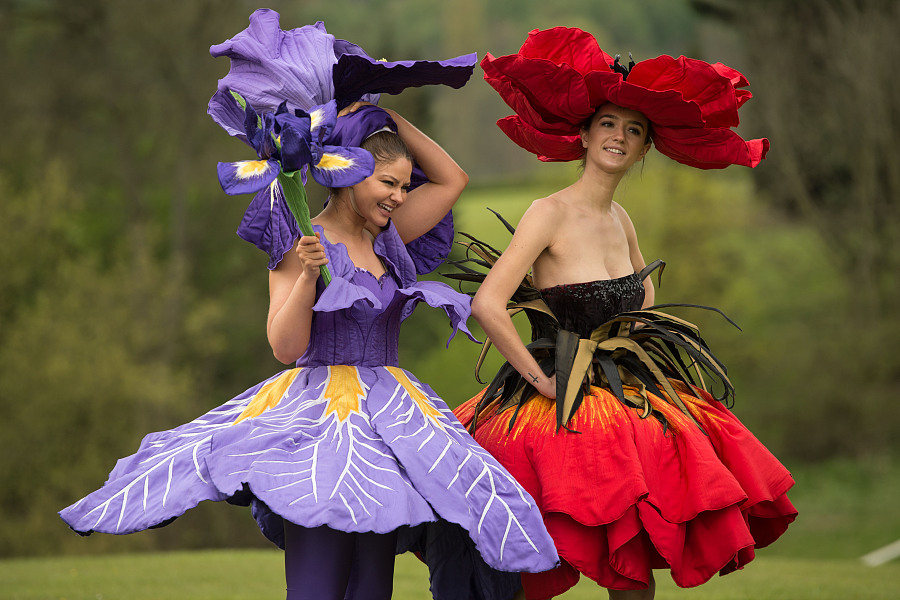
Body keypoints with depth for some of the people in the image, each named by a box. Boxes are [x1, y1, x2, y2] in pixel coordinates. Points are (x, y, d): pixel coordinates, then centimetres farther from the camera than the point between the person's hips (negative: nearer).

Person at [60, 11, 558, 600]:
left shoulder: (387, 239, 12)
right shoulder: (300, 243, -5)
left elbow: (452, 179, 17)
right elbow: (286, 346, -11)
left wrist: (385, 115, 11)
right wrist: (306, 273, -25)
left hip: (387, 418, 7)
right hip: (317, 414, -6)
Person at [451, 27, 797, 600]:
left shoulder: (620, 219, 8)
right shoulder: (551, 213, -13)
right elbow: (487, 304, -23)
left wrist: (632, 345, 13)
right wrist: (541, 380, -17)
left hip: (632, 400, 7)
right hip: (560, 414, -7)